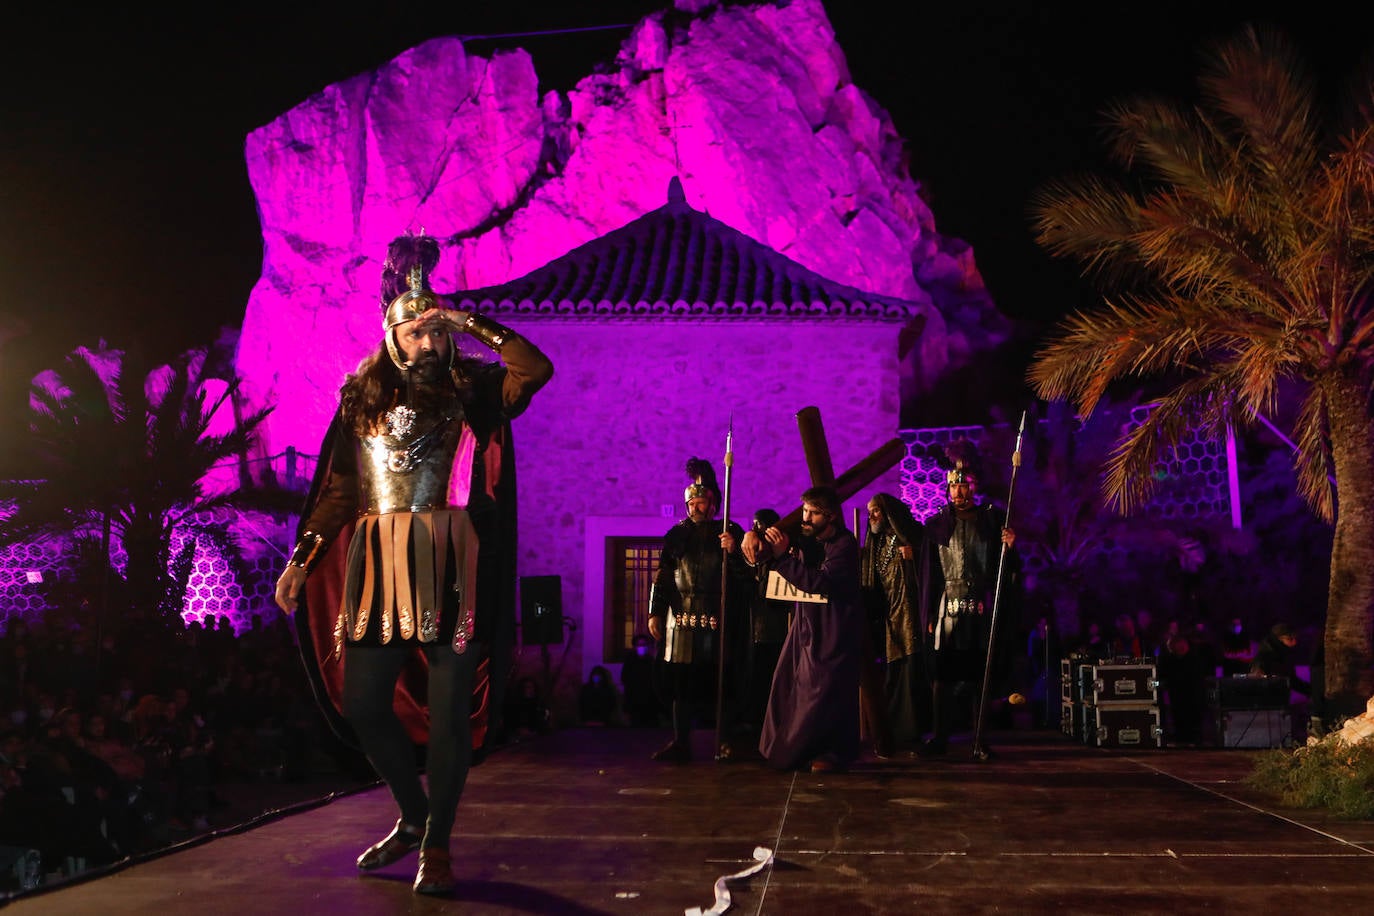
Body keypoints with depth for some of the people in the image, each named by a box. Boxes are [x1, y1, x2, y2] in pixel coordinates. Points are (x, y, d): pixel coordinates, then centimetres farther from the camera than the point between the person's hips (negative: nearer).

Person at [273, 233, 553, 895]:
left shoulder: (470, 393, 5)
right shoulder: (362, 399, 12)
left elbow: (536, 369, -13)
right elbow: (338, 490, 14)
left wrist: (469, 323, -10)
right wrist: (300, 561, 10)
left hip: (449, 568, -3)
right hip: (376, 567, 4)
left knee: (447, 706, -1)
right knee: (361, 702, 7)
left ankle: (436, 843, 13)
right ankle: (413, 816, 29)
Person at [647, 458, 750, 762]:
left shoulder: (731, 532, 4)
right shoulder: (677, 534, 10)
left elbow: (745, 574, 0)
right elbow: (662, 576, 9)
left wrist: (732, 552, -18)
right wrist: (655, 613, 3)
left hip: (719, 620, -2)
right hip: (682, 618, 2)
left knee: (720, 681, 2)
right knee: (681, 681, 3)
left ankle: (725, 742, 13)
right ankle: (681, 742, 11)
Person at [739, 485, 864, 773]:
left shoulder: (845, 544, -13)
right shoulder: (805, 538, 8)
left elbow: (820, 582, -26)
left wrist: (782, 556, -29)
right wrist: (752, 537, -12)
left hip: (835, 628, -7)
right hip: (806, 622, 7)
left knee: (828, 690, -10)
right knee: (791, 683, 5)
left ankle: (836, 754, 2)